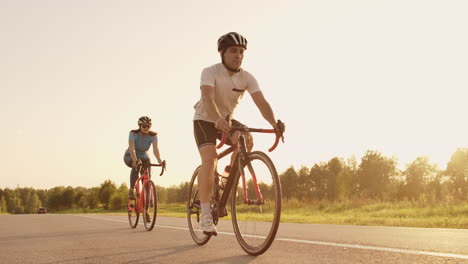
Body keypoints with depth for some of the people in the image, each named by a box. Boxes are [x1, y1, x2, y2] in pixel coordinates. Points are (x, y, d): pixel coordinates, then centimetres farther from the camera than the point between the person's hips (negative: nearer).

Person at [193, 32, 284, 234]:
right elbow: (208, 98, -42)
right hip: (205, 119, -4)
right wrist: (218, 120, -61)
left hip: (228, 120, 4)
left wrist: (274, 124, -43)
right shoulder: (210, 72, -24)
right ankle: (205, 215, -24)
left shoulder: (247, 78, -13)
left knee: (247, 140, -26)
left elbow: (261, 102, -25)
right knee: (209, 158, -26)